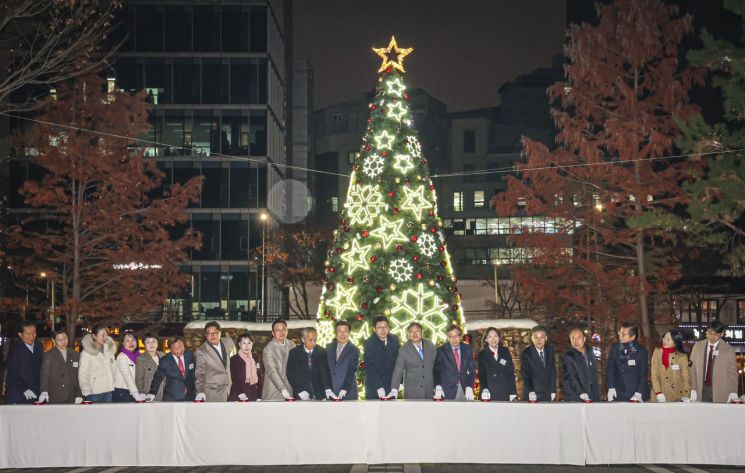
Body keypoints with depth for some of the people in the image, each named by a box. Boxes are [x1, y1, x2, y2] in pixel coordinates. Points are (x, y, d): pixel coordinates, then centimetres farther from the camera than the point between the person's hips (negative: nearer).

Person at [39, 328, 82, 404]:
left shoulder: (75, 355, 12)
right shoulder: (49, 356, -1)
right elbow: (44, 375, -12)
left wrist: (79, 395, 7)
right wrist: (44, 391, -29)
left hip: (71, 399, 4)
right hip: (54, 400, -4)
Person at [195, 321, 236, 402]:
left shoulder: (228, 342, 1)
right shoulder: (202, 351, -12)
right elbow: (200, 374, -10)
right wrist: (200, 391, -20)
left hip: (229, 389, 5)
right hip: (213, 392, -5)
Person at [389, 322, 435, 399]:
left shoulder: (430, 346, 5)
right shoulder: (403, 350, -6)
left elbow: (435, 366, 12)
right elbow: (397, 372, -10)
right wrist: (394, 390, -23)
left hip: (429, 391, 3)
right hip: (412, 393, -3)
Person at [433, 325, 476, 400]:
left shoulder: (467, 349, 8)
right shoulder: (441, 351, 1)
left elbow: (472, 369, 8)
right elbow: (436, 371, 3)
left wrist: (469, 387, -4)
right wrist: (438, 387, -12)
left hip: (465, 391, 2)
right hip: (447, 392, -2)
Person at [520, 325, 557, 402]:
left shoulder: (550, 350, 3)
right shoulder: (526, 354, -10)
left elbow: (553, 371, 9)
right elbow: (525, 375, -11)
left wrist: (553, 391, 4)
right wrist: (530, 392, -24)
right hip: (532, 395, -3)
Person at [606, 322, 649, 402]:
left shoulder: (641, 351, -3)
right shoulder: (614, 348, 6)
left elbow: (643, 375, -4)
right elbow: (609, 370, 7)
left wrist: (639, 393, -14)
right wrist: (611, 388, -6)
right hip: (618, 395, 2)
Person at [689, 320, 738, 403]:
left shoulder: (729, 350, 2)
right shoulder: (697, 346, 8)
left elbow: (732, 373, 2)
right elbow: (692, 370, 8)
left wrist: (733, 393, -9)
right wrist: (692, 389, -2)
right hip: (700, 391, 2)